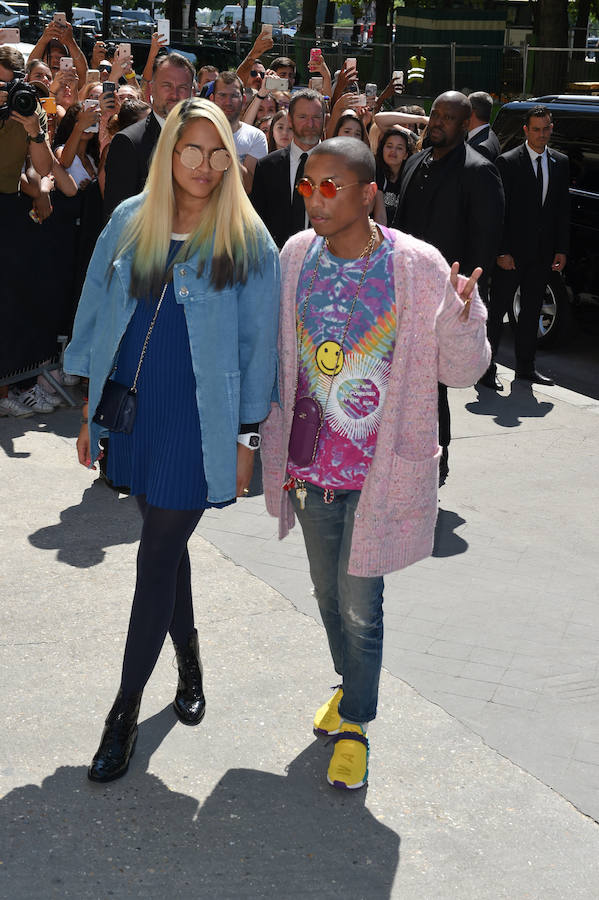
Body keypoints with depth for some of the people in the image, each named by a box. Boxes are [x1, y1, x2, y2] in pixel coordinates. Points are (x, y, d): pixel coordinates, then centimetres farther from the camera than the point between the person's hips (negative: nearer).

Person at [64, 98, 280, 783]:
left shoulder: (246, 239, -5)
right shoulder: (130, 221, 4)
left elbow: (258, 341, -3)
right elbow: (99, 314, 10)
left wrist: (247, 438, -5)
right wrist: (90, 408, 8)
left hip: (199, 420, -3)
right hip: (132, 410, 4)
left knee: (159, 556, 0)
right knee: (164, 543, 16)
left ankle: (127, 706, 13)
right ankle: (189, 663, 38)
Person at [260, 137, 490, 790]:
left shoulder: (419, 267, -14)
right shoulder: (296, 256, -3)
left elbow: (461, 371, -11)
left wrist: (461, 318, -30)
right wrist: (272, 444, 7)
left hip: (380, 468, -4)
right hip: (311, 462, 4)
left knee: (359, 606, 3)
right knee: (328, 593, 20)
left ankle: (354, 723, 26)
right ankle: (350, 684, 46)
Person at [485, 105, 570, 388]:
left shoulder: (560, 163, 8)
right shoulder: (508, 162, -7)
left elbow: (563, 210, 10)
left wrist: (561, 250, 3)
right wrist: (502, 252, -15)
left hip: (542, 254, 5)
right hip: (512, 252, -5)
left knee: (532, 310, 13)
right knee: (497, 309, 1)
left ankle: (525, 366, 23)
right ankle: (486, 367, 7)